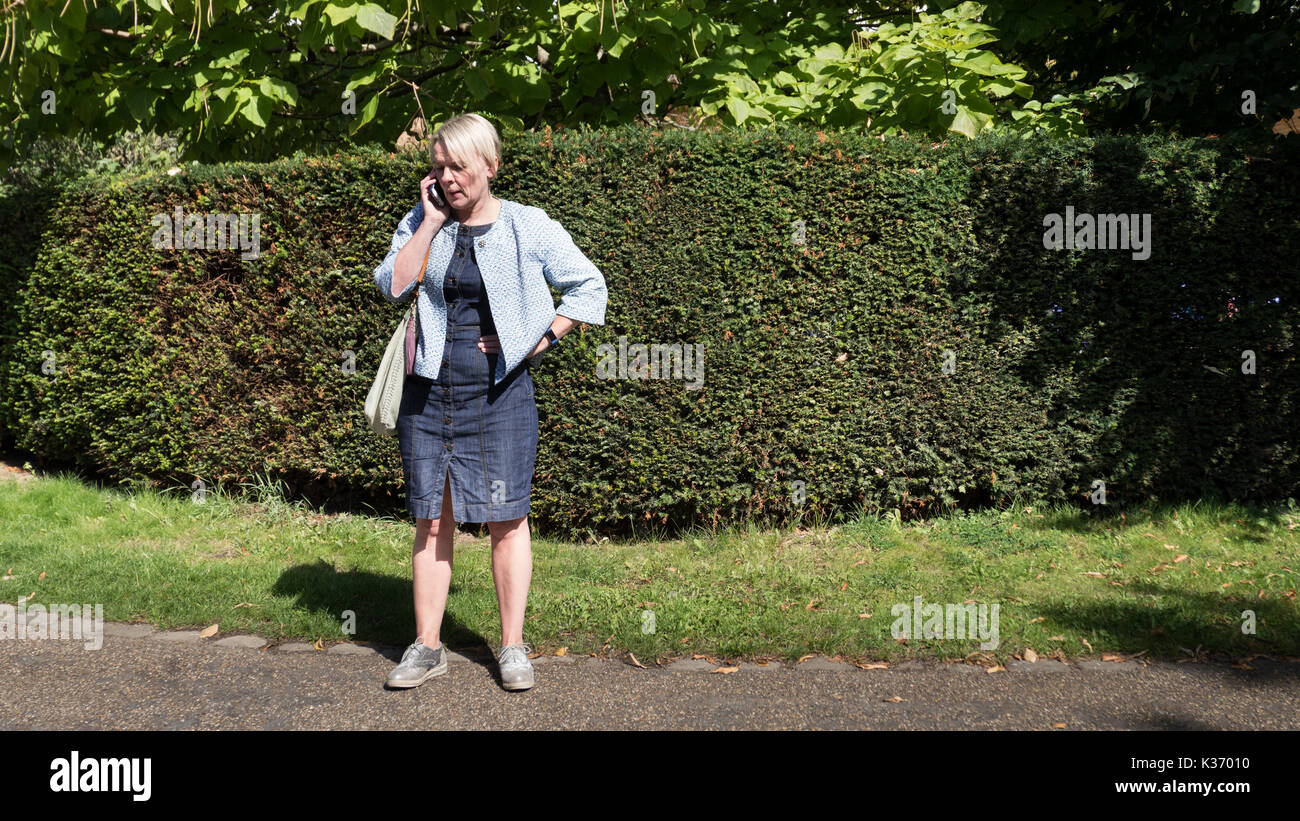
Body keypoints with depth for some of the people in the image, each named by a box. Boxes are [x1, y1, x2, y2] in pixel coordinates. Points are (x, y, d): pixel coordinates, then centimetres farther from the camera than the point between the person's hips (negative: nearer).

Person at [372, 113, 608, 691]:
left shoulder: (529, 228, -1)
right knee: (431, 519, 7)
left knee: (506, 518, 2)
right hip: (429, 388, 3)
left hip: (500, 390, -3)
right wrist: (429, 224, -8)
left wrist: (540, 339, -5)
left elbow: (590, 287, 4)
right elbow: (391, 287, -7)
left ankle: (512, 648, 13)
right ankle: (426, 647, 17)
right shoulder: (419, 225, 8)